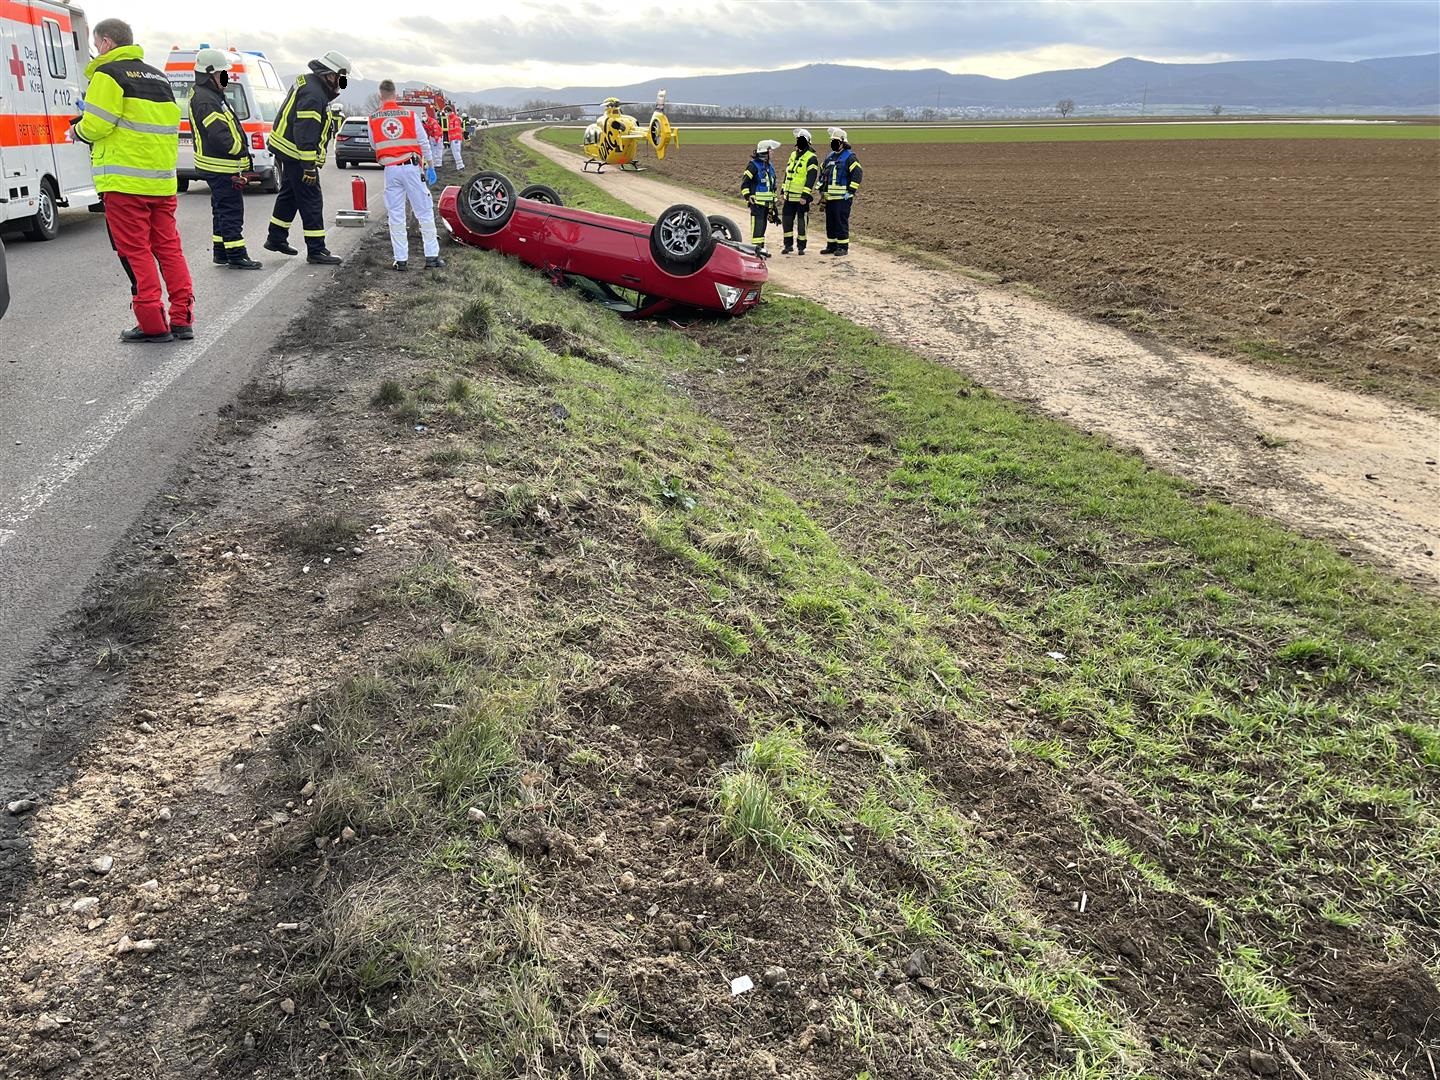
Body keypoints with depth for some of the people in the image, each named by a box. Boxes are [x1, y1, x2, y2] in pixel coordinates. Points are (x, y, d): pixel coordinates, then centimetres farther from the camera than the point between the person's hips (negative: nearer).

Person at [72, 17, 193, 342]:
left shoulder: (108, 73, -6)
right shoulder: (158, 77, 18)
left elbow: (95, 126, -13)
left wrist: (79, 130, 9)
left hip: (125, 181, -7)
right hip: (162, 181, 7)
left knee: (135, 251, -2)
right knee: (168, 247, 10)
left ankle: (152, 324, -2)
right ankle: (182, 319, 8)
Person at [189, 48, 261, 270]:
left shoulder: (211, 96, 17)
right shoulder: (205, 101, -18)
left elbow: (227, 128, 20)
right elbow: (220, 135, -26)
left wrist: (242, 151, 14)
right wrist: (241, 150, -14)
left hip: (221, 166, 11)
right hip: (222, 168, -11)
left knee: (222, 209, 17)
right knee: (232, 211, -8)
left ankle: (221, 252, 24)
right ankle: (236, 256, -6)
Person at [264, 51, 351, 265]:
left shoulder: (307, 82, 11)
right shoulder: (313, 95, -22)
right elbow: (305, 132, -27)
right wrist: (309, 166, -28)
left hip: (284, 149, 11)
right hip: (296, 154, -11)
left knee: (289, 195, 21)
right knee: (311, 201, -7)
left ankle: (276, 239, 32)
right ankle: (316, 250, -4)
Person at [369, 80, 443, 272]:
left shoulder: (373, 118, 2)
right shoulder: (409, 114, -1)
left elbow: (373, 144, 13)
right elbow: (423, 141, 2)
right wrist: (429, 162, 15)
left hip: (390, 169, 1)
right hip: (411, 167, -1)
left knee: (396, 215, 6)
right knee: (424, 212, 4)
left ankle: (401, 259, 5)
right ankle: (432, 256, 3)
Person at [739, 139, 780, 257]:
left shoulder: (769, 166, 17)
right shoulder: (754, 165, -10)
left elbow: (772, 184, 26)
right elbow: (744, 182, -11)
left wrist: (773, 199, 25)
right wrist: (747, 196, -17)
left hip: (767, 202, 9)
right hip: (757, 202, -8)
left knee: (763, 225, 13)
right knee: (757, 225, -12)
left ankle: (761, 247, 18)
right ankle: (756, 248, -14)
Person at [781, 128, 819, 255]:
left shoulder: (811, 158, -10)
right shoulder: (793, 155, 14)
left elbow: (811, 179, -17)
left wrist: (805, 196, -22)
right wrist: (783, 190, 18)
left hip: (802, 197, -7)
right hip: (789, 196, 7)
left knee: (801, 222, 0)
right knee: (786, 220, 8)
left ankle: (801, 247, 11)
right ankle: (788, 245, 19)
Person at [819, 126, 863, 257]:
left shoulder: (849, 156, -8)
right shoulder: (830, 156, 17)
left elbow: (858, 173, -15)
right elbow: (822, 172, 28)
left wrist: (851, 192, -17)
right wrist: (822, 189, 20)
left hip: (842, 197, -8)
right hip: (829, 197, 8)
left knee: (841, 222, -6)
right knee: (830, 221, 11)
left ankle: (843, 247, -1)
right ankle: (831, 245, 20)